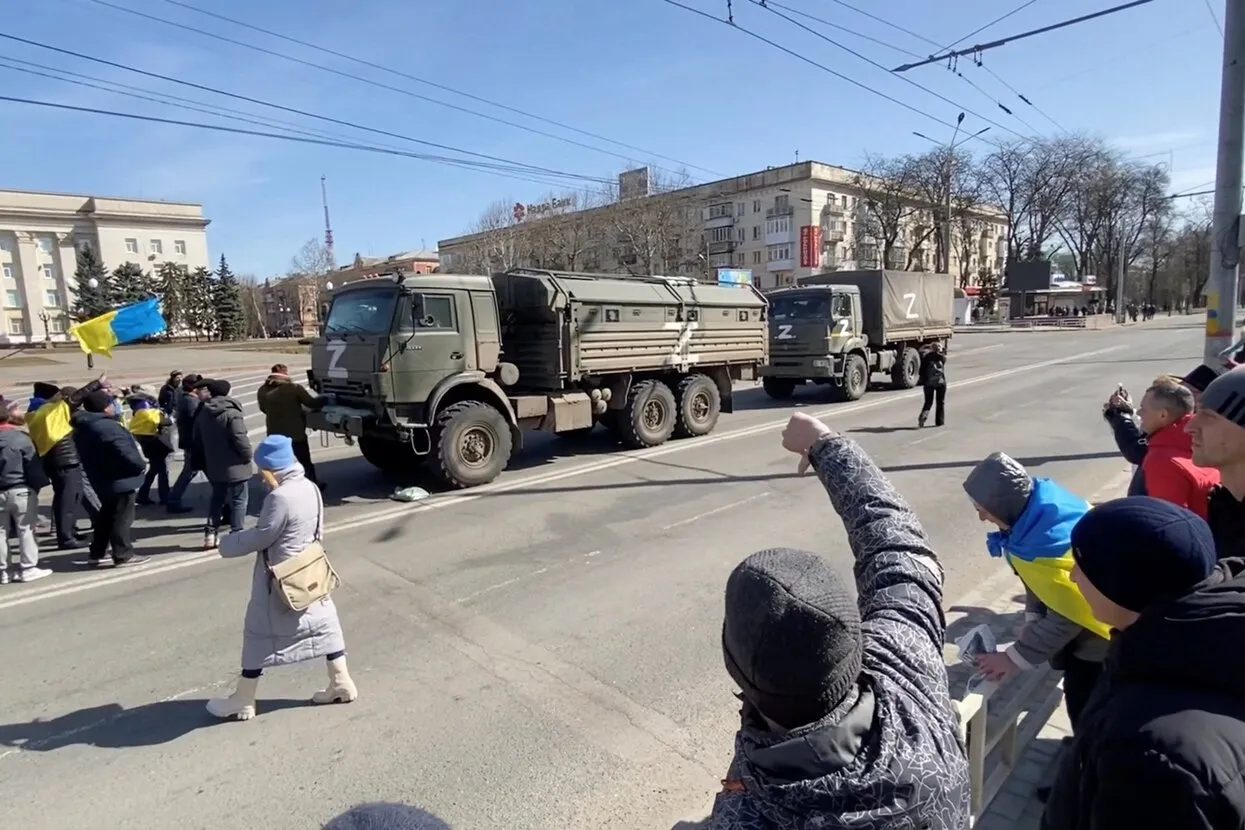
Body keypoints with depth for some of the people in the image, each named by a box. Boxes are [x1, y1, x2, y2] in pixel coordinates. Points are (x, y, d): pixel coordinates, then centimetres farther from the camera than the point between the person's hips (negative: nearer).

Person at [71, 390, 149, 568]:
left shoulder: (83, 427, 8)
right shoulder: (108, 427, -24)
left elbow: (89, 453, 17)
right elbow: (125, 452, -29)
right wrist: (141, 465, -13)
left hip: (102, 480, 10)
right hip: (121, 480, -10)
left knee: (106, 515, 21)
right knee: (122, 518, -1)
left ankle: (96, 553, 27)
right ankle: (123, 555, 5)